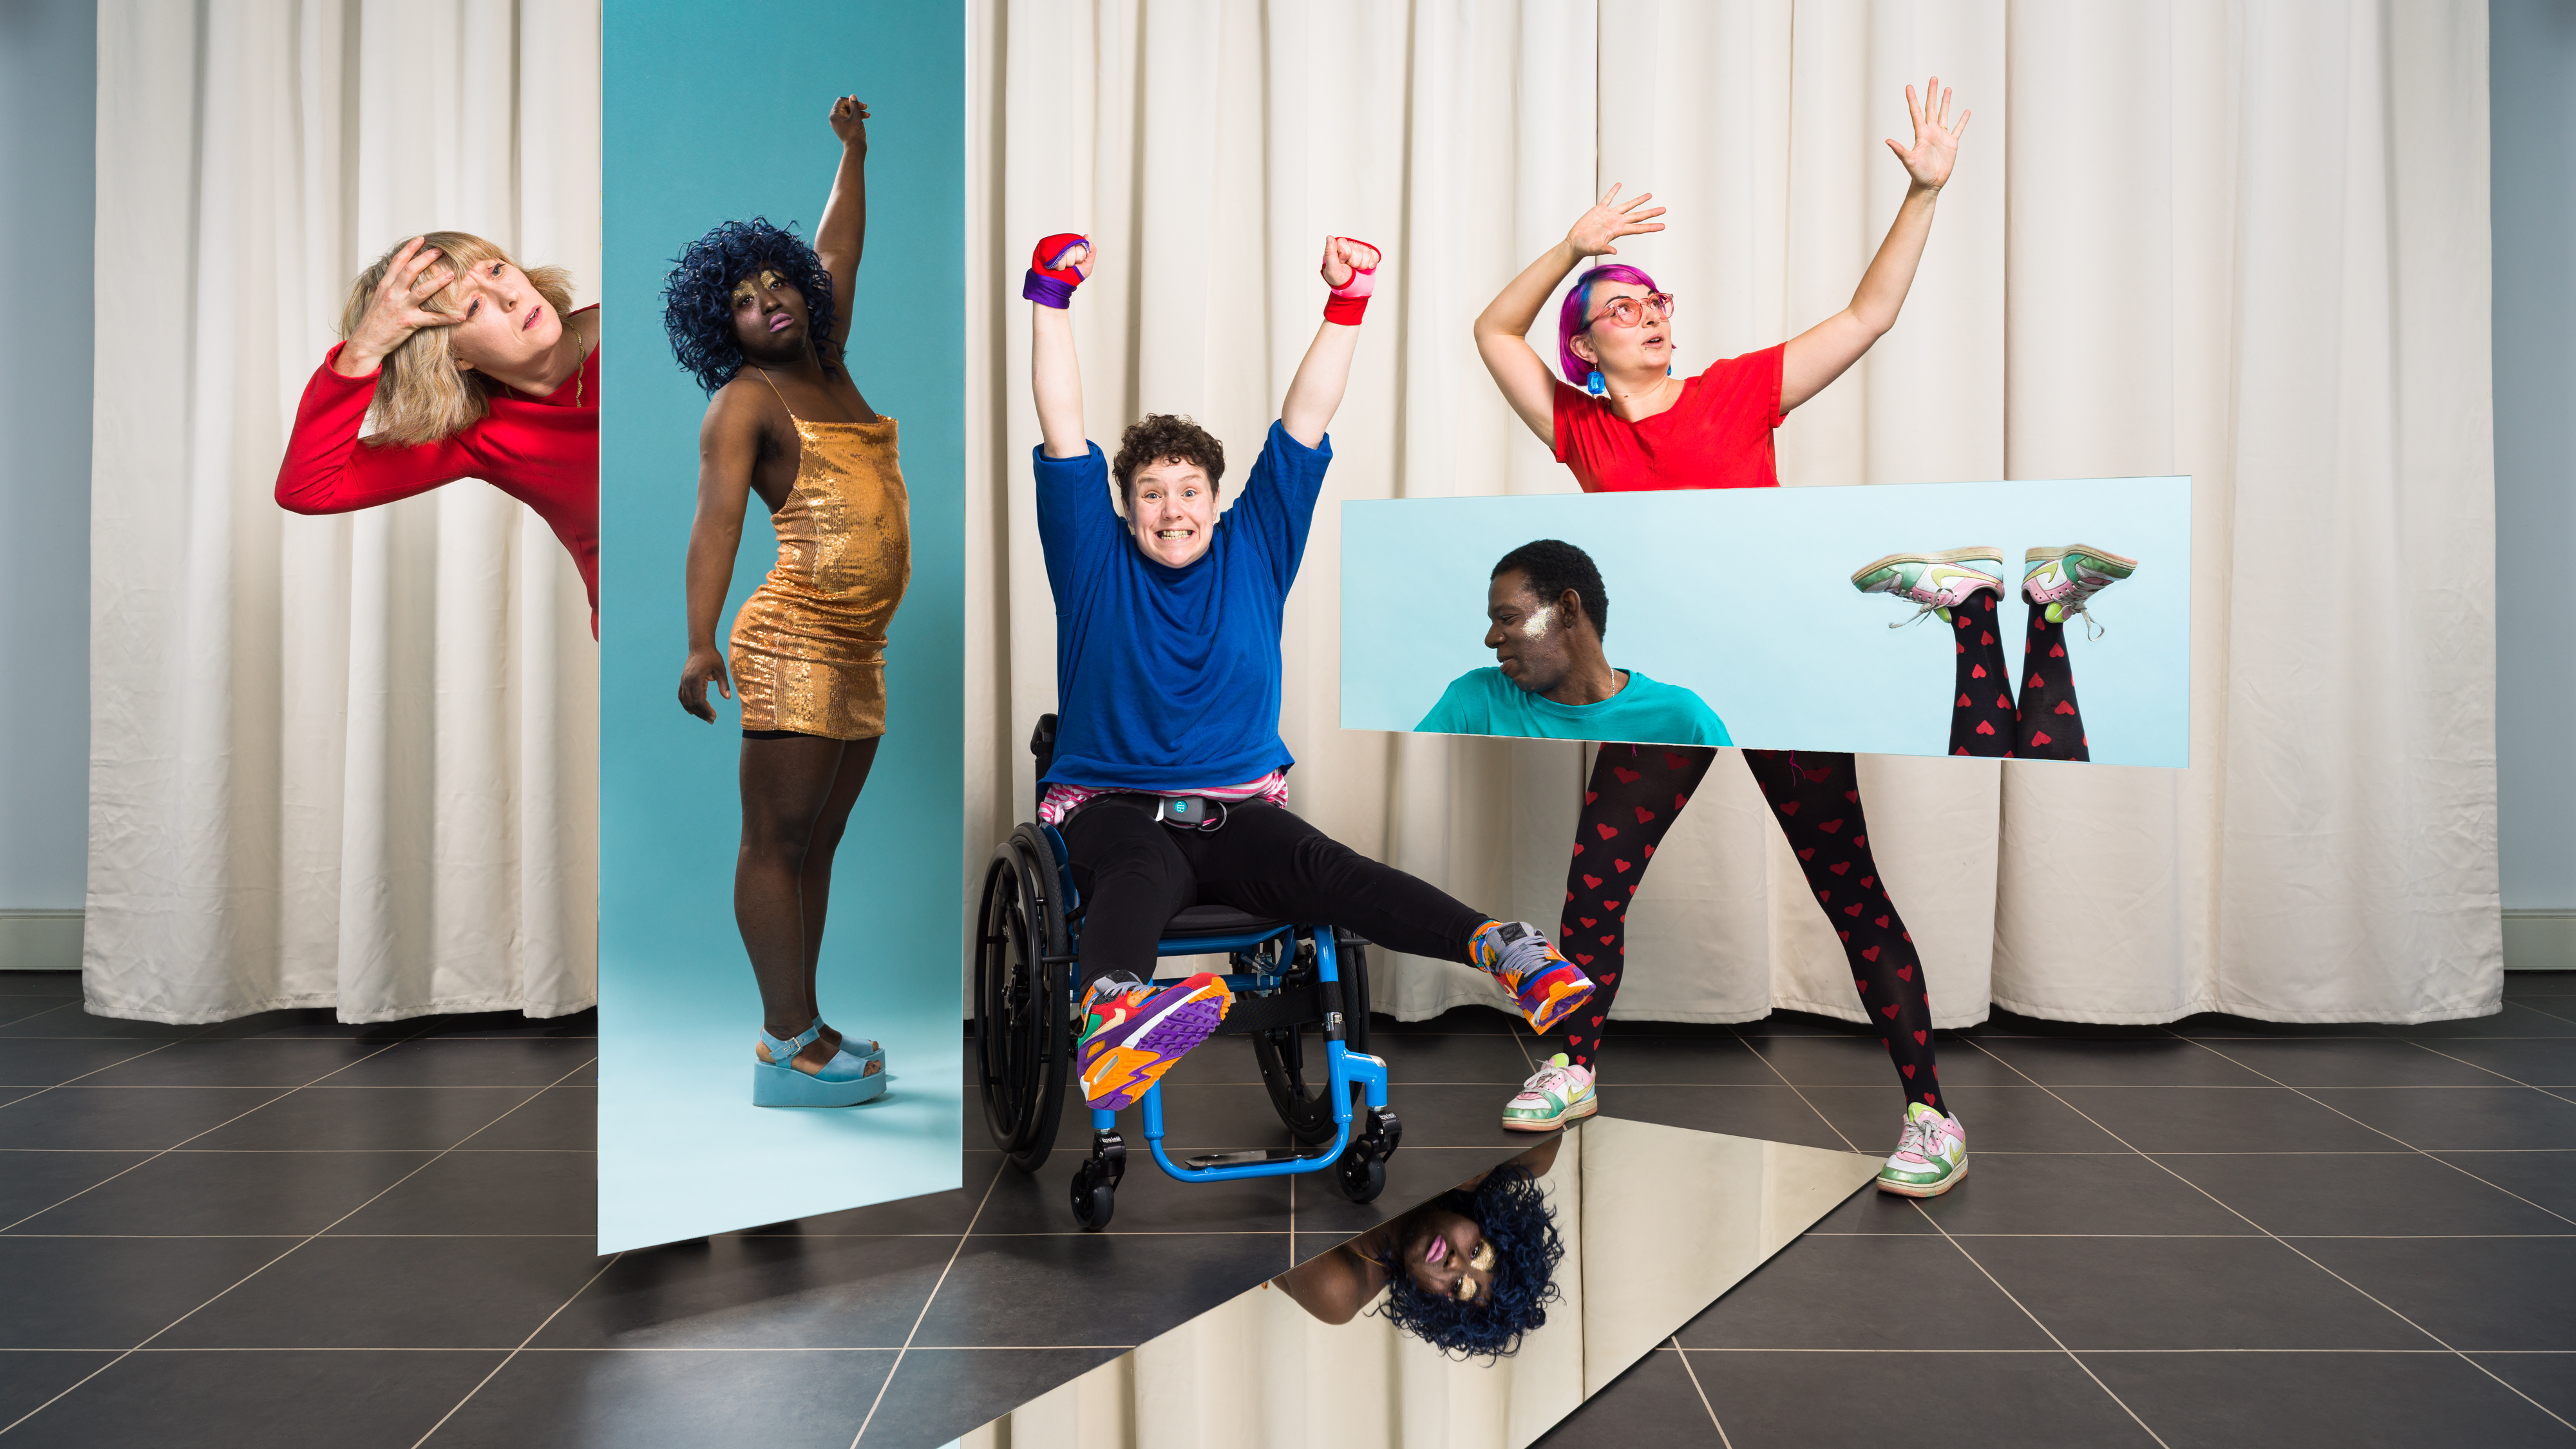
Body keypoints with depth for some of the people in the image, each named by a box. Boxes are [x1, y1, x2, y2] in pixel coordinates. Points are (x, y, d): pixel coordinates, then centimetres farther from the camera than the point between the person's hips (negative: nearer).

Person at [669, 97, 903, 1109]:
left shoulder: (826, 369, 17)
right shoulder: (744, 399, -3)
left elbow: (837, 253, 30)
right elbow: (717, 518, -16)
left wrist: (852, 148, 36)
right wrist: (700, 644, -27)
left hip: (857, 653, 8)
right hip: (794, 643, -8)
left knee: (817, 844, 9)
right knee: (778, 841, -5)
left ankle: (796, 1032, 15)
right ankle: (791, 1050, -4)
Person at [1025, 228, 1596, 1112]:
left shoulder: (1254, 553, 13)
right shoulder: (1096, 564, 8)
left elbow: (1304, 424, 7)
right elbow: (1063, 435, -1)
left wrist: (1347, 304, 2)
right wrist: (1051, 301, -8)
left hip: (1238, 808, 2)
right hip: (1114, 806, -1)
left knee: (1324, 867, -30)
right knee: (1142, 875, -38)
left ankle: (1502, 946, -54)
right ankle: (1111, 1014, -70)